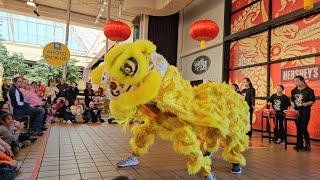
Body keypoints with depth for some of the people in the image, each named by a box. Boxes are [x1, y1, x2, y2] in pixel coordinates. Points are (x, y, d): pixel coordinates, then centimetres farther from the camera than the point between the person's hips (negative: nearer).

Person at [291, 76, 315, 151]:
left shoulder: (309, 90, -5)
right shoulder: (293, 91, 10)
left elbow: (313, 101, -5)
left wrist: (307, 103, -23)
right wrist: (292, 104, -3)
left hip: (305, 111, -5)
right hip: (296, 111, 5)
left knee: (303, 128, -7)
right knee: (298, 128, 9)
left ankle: (307, 144, 11)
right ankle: (299, 144, 18)